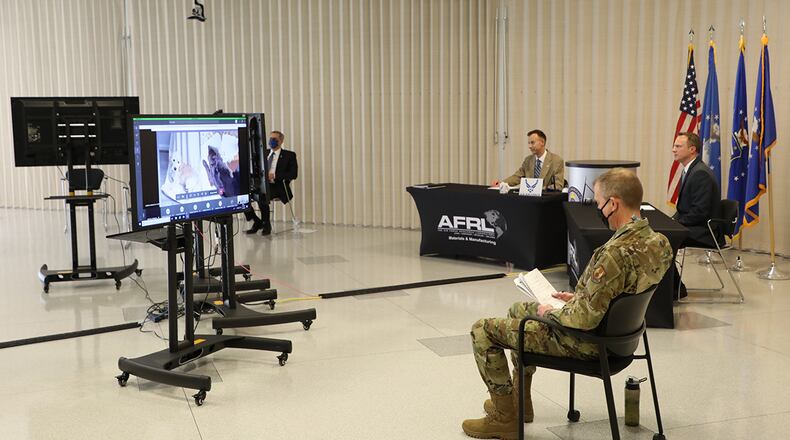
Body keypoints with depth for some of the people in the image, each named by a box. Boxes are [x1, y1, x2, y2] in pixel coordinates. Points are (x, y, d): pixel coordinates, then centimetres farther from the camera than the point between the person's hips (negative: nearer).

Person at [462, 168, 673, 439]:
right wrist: (579, 298, 9)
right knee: (519, 310, 28)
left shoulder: (615, 254, -34)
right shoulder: (658, 241, -5)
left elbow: (584, 319, -32)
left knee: (483, 330, 1)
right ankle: (520, 400, 38)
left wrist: (550, 313, -13)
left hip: (587, 341, -9)